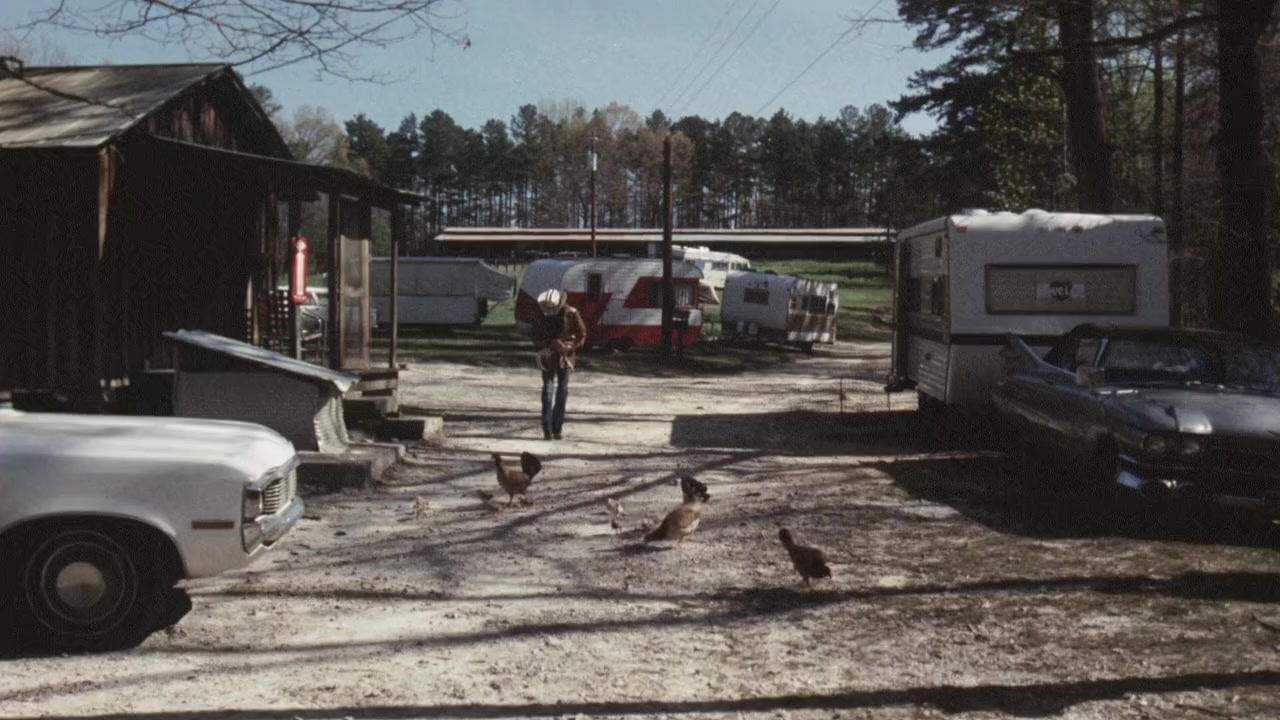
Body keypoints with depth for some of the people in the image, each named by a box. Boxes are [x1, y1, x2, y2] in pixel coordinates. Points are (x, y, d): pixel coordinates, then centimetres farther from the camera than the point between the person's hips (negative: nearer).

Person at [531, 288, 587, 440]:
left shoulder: (571, 313, -8)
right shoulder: (541, 315, -3)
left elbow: (581, 335, -1)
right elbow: (534, 336, 2)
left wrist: (568, 347, -15)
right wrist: (551, 343, -16)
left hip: (565, 357, 0)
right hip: (548, 358, 0)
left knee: (562, 391, 2)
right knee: (547, 391, -7)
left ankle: (557, 429, 8)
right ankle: (547, 429, -9)